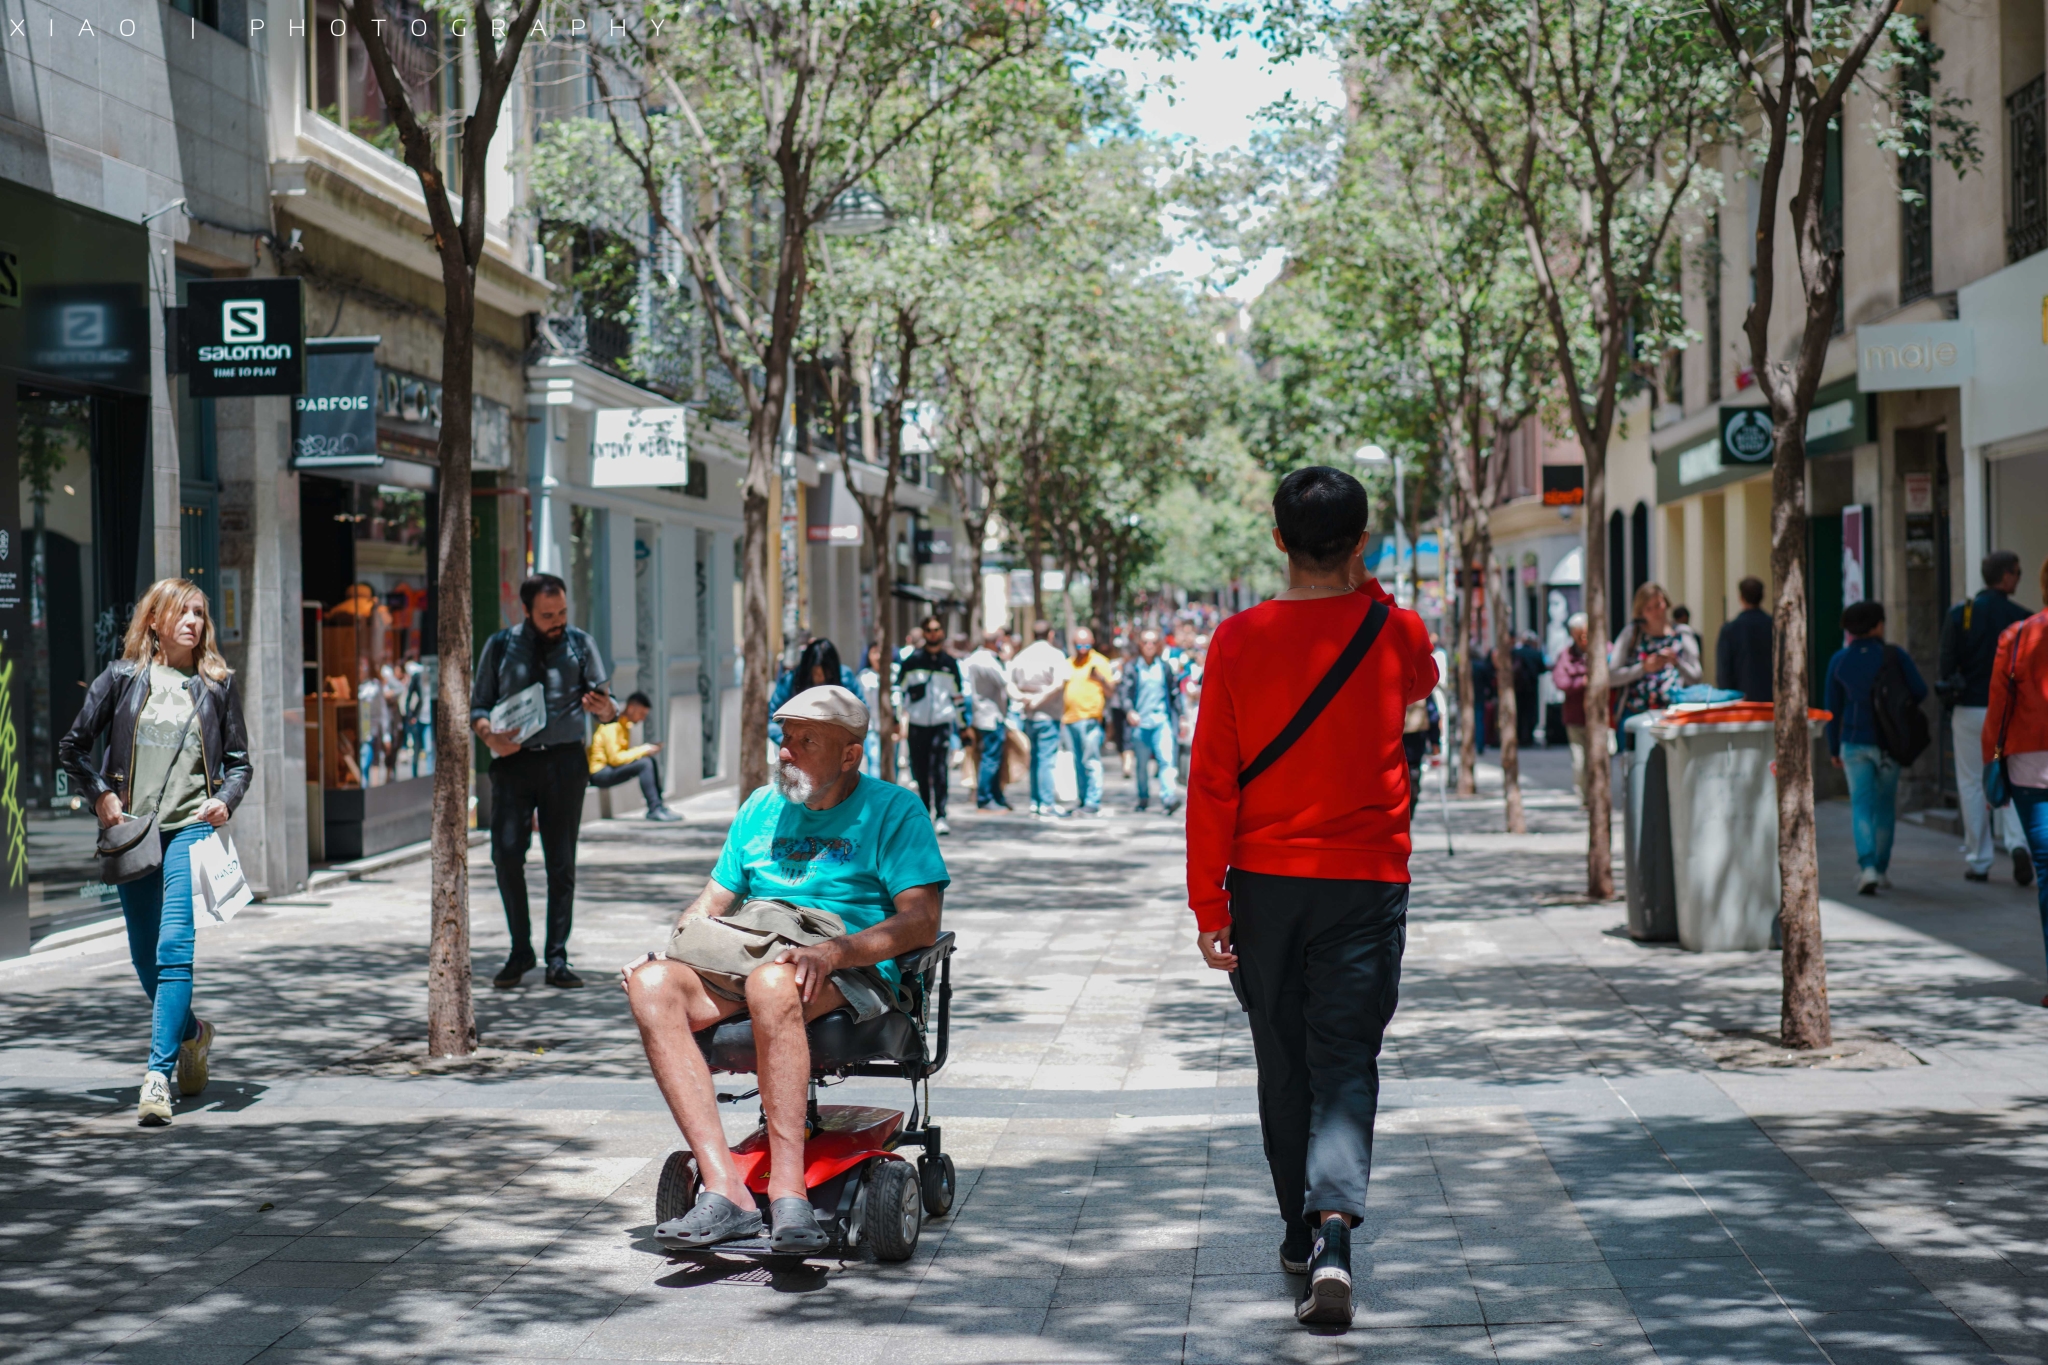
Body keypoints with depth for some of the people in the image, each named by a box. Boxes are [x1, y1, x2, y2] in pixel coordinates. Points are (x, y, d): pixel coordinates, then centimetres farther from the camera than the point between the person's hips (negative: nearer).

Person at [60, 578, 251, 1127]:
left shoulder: (218, 685, 7)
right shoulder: (122, 679, 6)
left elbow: (239, 760, 13)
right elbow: (73, 746, 10)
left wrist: (226, 800, -5)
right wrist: (99, 794, -3)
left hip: (191, 826, -2)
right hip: (133, 830, 2)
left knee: (174, 948, -16)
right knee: (144, 956, 9)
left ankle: (158, 1075, -18)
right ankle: (192, 1033, 37)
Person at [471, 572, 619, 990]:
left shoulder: (580, 644, 10)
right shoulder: (500, 647, 9)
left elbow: (603, 699, 6)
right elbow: (478, 704, 9)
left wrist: (606, 709, -19)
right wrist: (489, 736, -13)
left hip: (564, 761, 0)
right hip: (513, 761, 0)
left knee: (561, 861, 1)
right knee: (506, 854, -9)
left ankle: (557, 958, 7)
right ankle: (520, 951, 6)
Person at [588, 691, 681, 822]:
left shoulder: (625, 725, 14)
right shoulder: (612, 726, -17)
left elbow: (622, 754, 11)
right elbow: (615, 758, -22)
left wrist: (645, 750, -4)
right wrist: (642, 750, -17)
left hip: (611, 769, 10)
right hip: (599, 772, -10)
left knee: (653, 762, -1)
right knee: (645, 763, -24)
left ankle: (660, 805, -6)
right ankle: (654, 809, -24)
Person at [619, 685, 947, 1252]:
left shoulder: (893, 810, 3)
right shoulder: (761, 808, 22)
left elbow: (922, 922, -9)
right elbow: (713, 901, 25)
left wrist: (831, 951, -25)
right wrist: (668, 947, 2)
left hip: (850, 974, -6)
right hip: (743, 961, 6)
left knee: (772, 982, -41)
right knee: (651, 984, -26)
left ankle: (789, 1191, -44)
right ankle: (725, 1190, -35)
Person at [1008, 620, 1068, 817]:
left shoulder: (1021, 656, 10)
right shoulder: (1055, 655, -7)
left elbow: (1011, 685, 6)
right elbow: (1058, 683, -19)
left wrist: (1023, 698, -7)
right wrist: (1039, 700, -12)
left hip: (1029, 715, 5)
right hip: (1048, 715, -5)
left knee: (1035, 758, 14)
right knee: (1047, 759, -6)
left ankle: (1035, 801, 15)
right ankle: (1047, 803, -9)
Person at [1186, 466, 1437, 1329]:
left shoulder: (1237, 642, -5)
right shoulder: (1395, 632, -3)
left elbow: (1211, 783, -6)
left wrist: (1209, 904, -1)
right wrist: (1364, 595, 26)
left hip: (1265, 882, 1)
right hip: (1366, 879, -1)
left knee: (1283, 1065, 15)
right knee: (1346, 1065, -1)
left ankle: (1301, 1232, 28)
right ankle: (1333, 1229, -22)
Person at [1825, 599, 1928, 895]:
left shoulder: (1839, 660, -1)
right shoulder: (1895, 656, -7)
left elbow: (1833, 708, 3)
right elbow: (1919, 692, -6)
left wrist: (1833, 749, 12)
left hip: (1854, 741, 0)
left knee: (1861, 805, 2)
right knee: (1885, 805, 13)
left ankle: (1867, 867, -17)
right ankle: (1881, 869, 19)